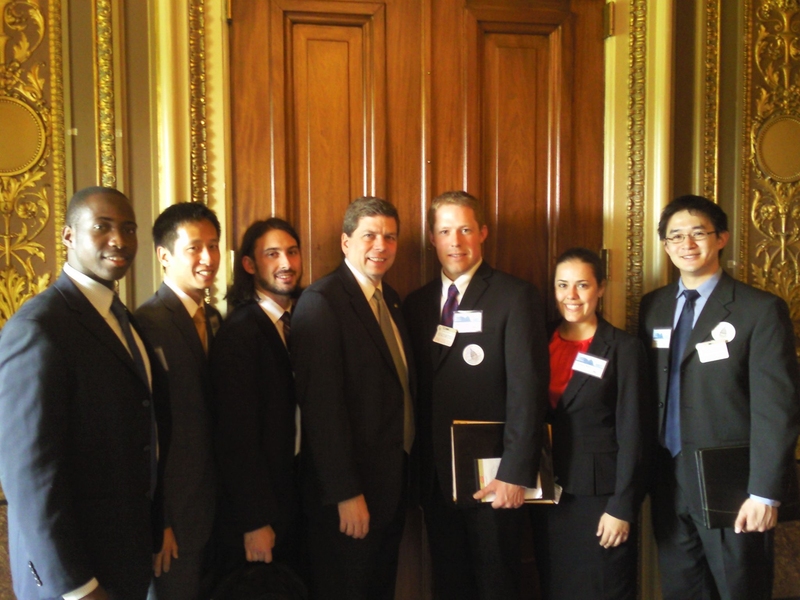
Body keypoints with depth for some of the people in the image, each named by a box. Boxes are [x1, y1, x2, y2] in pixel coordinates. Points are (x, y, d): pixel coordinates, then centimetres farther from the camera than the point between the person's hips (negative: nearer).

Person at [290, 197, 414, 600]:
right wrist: (345, 493, -21)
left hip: (393, 480, 8)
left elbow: (397, 384, 11)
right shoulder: (321, 300, -16)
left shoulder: (389, 297, 10)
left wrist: (403, 472, 7)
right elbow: (322, 405, -21)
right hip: (349, 490, -8)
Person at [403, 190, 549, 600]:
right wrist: (417, 469, 1)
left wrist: (515, 473, -17)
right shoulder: (416, 304, 7)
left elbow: (527, 390, -13)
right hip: (435, 476, 5)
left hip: (492, 475, -4)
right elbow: (419, 391, 7)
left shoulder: (515, 297, -8)